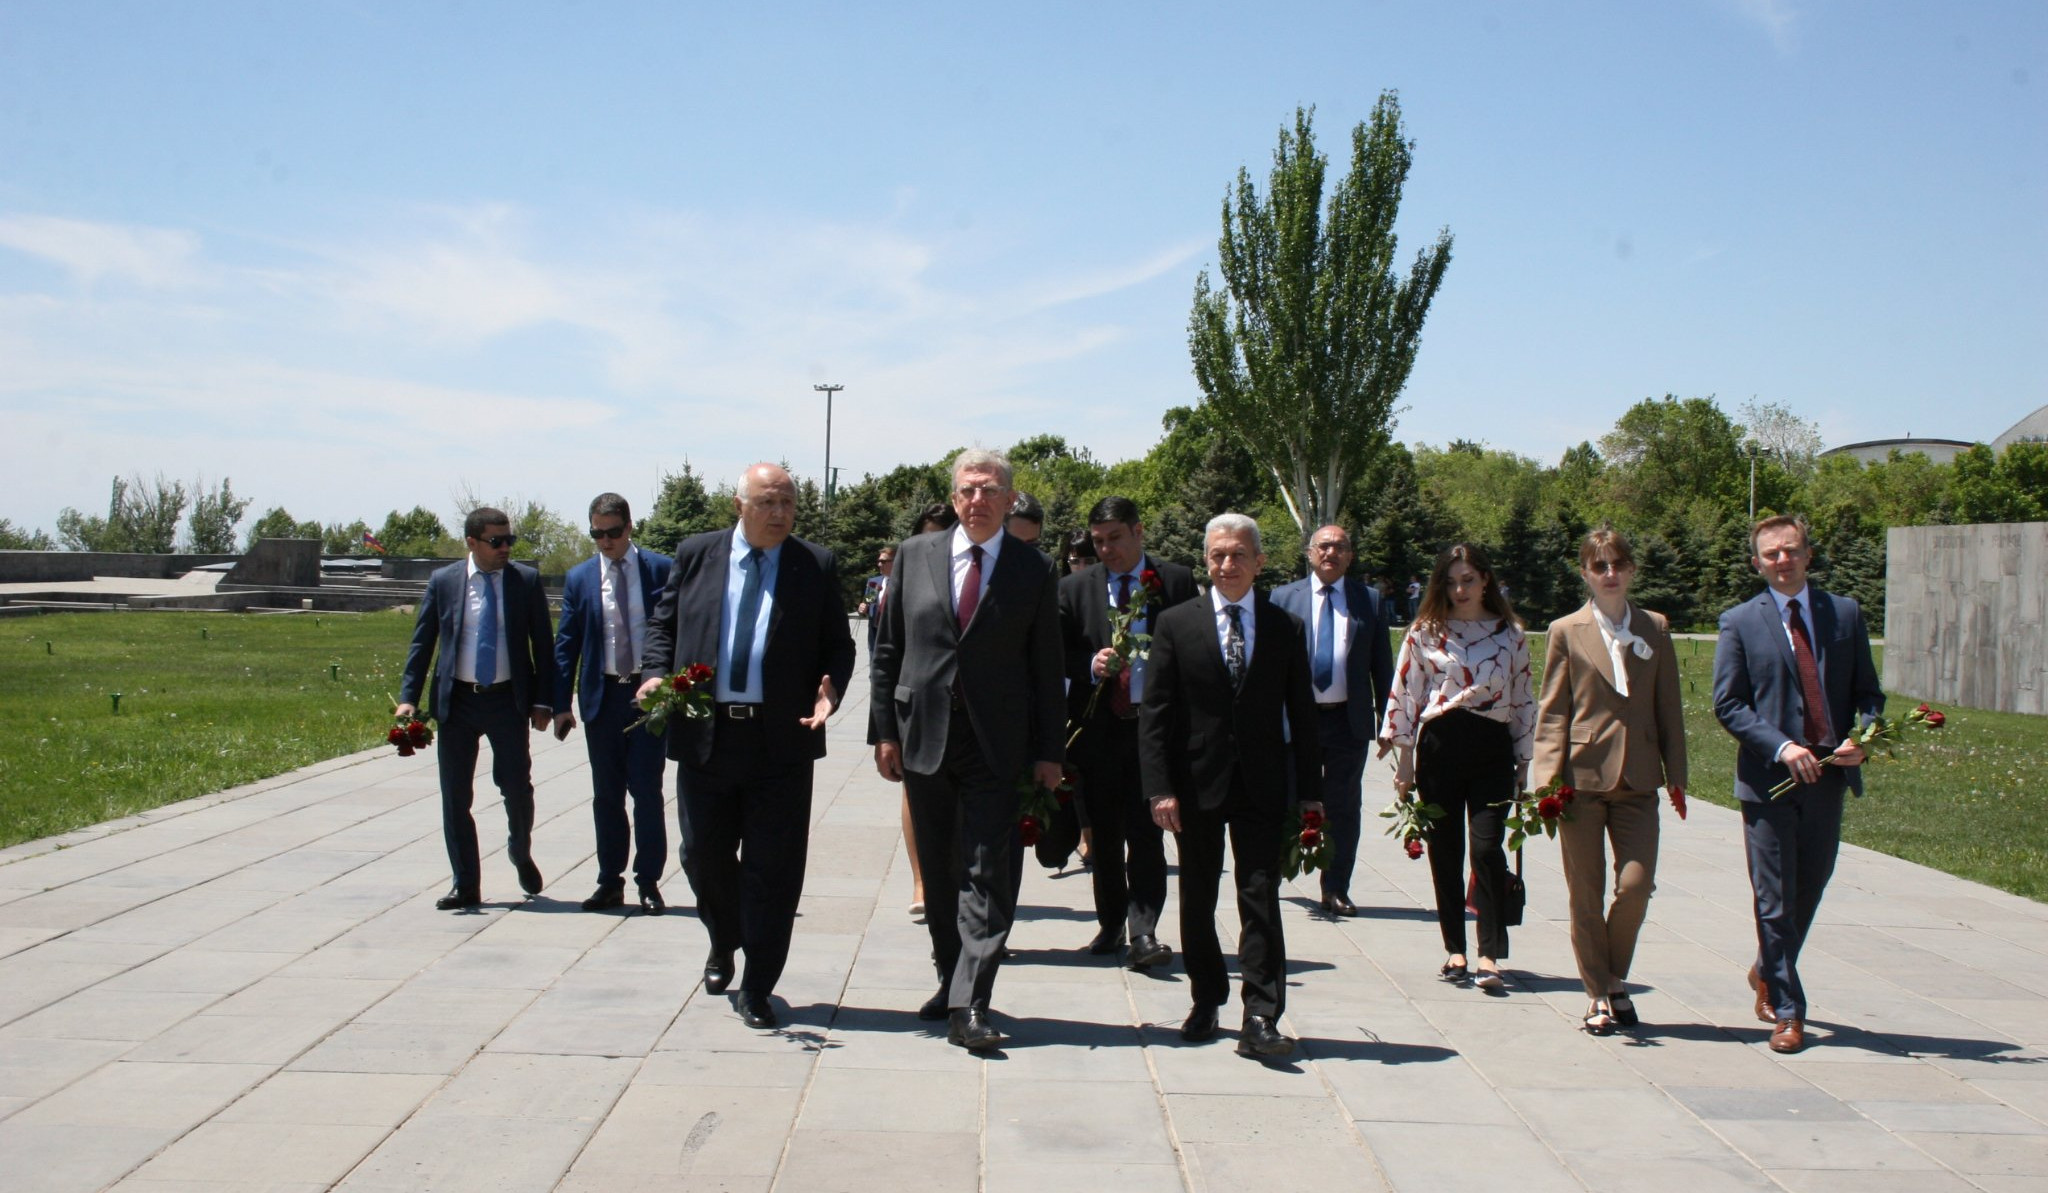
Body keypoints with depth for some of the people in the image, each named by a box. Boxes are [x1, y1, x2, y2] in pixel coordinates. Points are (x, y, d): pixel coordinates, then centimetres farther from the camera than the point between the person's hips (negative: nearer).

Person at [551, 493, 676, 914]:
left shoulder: (661, 569, -1)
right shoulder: (579, 578, 6)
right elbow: (566, 643, 7)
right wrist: (561, 704, 2)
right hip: (602, 697, 3)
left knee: (647, 790, -1)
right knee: (606, 794, 8)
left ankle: (648, 882, 8)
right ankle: (610, 882, 16)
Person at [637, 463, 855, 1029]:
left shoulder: (817, 566, 3)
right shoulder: (695, 554, 7)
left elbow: (838, 645, 5)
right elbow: (663, 624, 12)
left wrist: (831, 689, -14)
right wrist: (656, 673, -6)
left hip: (782, 740, -2)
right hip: (704, 734, 2)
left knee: (772, 868, 1)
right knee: (704, 855, 13)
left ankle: (757, 989, 13)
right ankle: (724, 943, 43)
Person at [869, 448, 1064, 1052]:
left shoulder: (1033, 571, 1)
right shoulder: (915, 555, 5)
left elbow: (1046, 667, 2)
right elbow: (889, 649, 7)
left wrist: (1049, 751, -1)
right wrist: (884, 730, 2)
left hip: (994, 744, -2)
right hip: (923, 736, 3)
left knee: (986, 874, -6)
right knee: (939, 872, 13)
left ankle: (969, 1006, -6)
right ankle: (951, 978, 28)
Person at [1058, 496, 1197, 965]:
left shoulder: (1177, 581, 3)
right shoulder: (1075, 587, 7)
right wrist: (1091, 665, -14)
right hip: (1097, 726, 2)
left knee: (1146, 832, -7)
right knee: (1103, 833, 10)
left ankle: (1143, 932, -4)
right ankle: (1110, 923, 25)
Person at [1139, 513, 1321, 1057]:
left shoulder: (1285, 628, 5)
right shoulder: (1176, 624, 1)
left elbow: (1301, 713, 6)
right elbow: (1155, 714, -2)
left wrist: (1310, 789, 3)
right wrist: (1160, 788, -10)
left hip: (1261, 786, 0)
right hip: (1197, 782, 0)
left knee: (1261, 899, -5)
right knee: (1197, 900, 11)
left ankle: (1260, 1019, -4)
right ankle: (1206, 1002, 26)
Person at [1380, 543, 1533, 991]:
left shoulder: (1510, 634, 7)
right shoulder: (1425, 633, 3)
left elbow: (1523, 700, 11)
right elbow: (1404, 694, 4)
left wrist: (1524, 763, 8)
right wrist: (1404, 760, 2)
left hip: (1492, 750, 0)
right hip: (1440, 746, 1)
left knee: (1487, 847, -10)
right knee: (1444, 851, 6)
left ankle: (1489, 955, -6)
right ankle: (1455, 949, 17)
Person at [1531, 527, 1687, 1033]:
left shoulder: (1655, 628, 9)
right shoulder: (1567, 631, 3)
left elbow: (1668, 706, 11)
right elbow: (1552, 710, 1)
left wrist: (1676, 775, 7)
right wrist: (1549, 777, -9)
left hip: (1637, 780, 2)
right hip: (1582, 776, -1)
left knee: (1636, 884, -6)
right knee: (1586, 894, 3)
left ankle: (1615, 980, 18)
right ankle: (1598, 995, 17)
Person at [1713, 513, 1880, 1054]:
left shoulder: (1845, 613, 9)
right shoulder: (1739, 622, 0)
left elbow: (1867, 690, 11)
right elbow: (1727, 703, -4)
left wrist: (1860, 737, -9)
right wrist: (1781, 747, -17)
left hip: (1829, 773, 3)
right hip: (1768, 777, -3)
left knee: (1810, 888, 14)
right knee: (1775, 898, -1)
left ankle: (1768, 972, 39)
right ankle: (1786, 1012, 8)